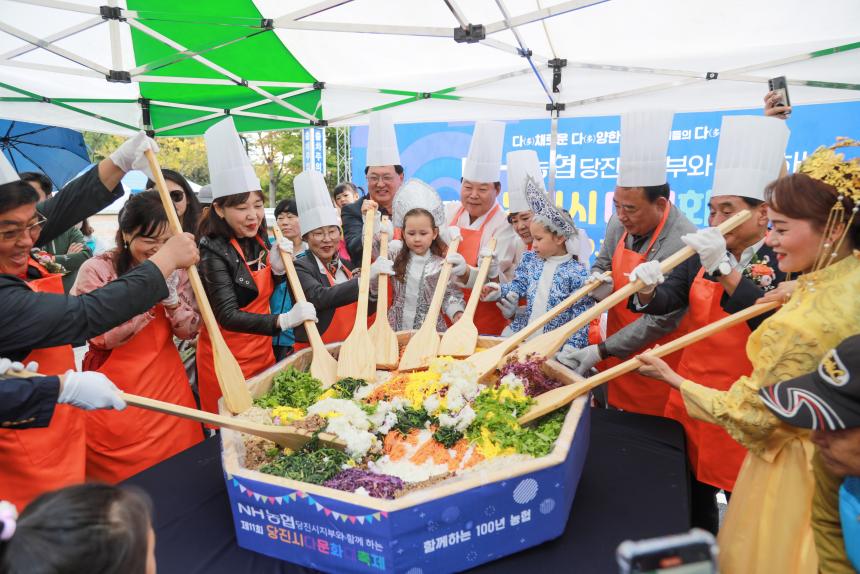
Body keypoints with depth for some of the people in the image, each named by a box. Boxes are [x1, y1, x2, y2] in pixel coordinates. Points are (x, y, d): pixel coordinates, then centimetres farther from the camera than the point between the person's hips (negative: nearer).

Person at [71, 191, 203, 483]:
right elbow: (102, 337, -15)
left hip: (167, 385, 3)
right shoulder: (97, 270, -10)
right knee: (118, 477, 7)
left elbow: (190, 331, 0)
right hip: (115, 394, -3)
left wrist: (171, 297, -18)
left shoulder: (176, 269, 0)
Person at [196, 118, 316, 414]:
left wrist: (278, 266, -8)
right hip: (227, 360, -7)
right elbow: (228, 316, -25)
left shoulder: (259, 241, 1)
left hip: (262, 352, 7)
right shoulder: (213, 252, -20)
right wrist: (283, 321, -36)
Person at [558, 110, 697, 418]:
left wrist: (600, 351, -20)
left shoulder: (683, 245, -25)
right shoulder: (620, 223, -5)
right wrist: (598, 281, -14)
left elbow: (661, 320, -23)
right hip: (616, 357, 6)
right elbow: (602, 263, 10)